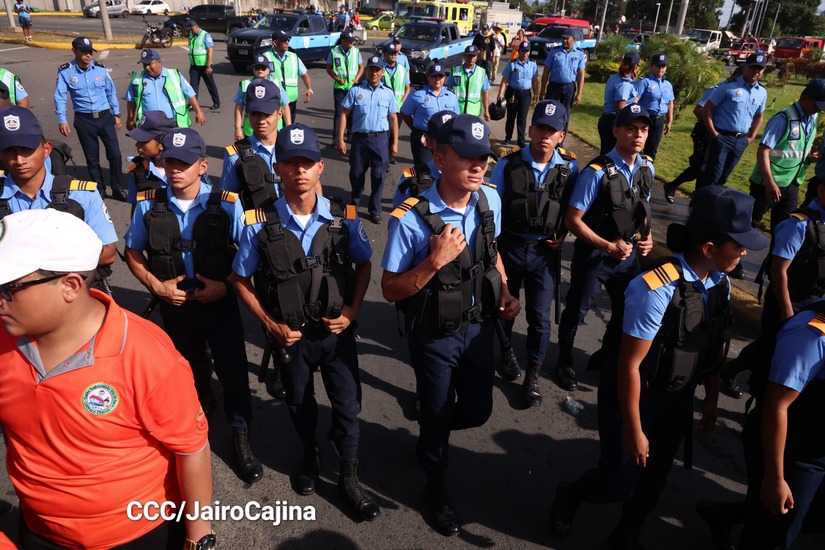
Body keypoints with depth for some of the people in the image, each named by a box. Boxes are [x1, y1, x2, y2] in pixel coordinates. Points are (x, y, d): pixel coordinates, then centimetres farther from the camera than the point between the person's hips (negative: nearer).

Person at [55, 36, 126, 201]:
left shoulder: (100, 68, 0)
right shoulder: (65, 71, -6)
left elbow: (111, 92, 9)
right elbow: (60, 97, -4)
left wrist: (116, 114, 11)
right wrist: (62, 120, -10)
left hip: (105, 117, 1)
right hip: (84, 120, -1)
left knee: (115, 154, -3)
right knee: (92, 158, 8)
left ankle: (117, 188, 12)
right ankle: (99, 189, 23)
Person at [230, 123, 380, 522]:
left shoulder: (344, 217, -13)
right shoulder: (259, 223, -15)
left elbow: (363, 264, 3)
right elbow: (240, 279, -3)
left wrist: (352, 311, -9)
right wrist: (270, 324, -10)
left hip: (336, 332, 0)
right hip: (290, 335, 0)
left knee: (347, 406, 8)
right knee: (300, 404, 22)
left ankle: (349, 480, 33)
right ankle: (309, 456, 53)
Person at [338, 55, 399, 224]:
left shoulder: (388, 93, 5)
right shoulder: (355, 90, 0)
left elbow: (393, 118, 8)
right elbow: (344, 115, 0)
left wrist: (395, 142, 4)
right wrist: (340, 139, -6)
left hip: (380, 139, 1)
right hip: (359, 138, 0)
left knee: (378, 175, 3)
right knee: (356, 173, 12)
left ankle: (375, 209, 18)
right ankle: (354, 202, 38)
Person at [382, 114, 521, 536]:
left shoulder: (490, 200, -8)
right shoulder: (410, 219, -26)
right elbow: (390, 290, -19)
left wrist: (506, 292, -4)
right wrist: (435, 261, -34)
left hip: (479, 327, 5)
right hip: (435, 337, -4)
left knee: (478, 410, 18)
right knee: (438, 414, 16)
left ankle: (432, 434, 54)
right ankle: (436, 487, 47)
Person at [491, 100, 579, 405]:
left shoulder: (570, 167, -6)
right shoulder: (509, 163, -9)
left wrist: (562, 235, -3)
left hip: (545, 251, 0)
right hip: (510, 245, 0)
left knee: (540, 316, 3)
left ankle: (532, 376, 23)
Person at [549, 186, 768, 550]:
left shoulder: (721, 284, -7)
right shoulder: (657, 288, -30)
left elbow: (714, 350, 6)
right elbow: (630, 364, -25)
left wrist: (711, 402, 14)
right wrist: (634, 430, -18)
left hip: (678, 400, 7)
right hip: (635, 396, -6)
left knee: (655, 478, 18)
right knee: (620, 481, 5)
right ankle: (568, 496, 39)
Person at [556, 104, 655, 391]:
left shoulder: (647, 168, -2)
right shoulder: (597, 172, -23)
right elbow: (572, 220, -21)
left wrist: (647, 236, -3)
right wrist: (609, 247, -22)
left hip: (629, 254, 6)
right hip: (594, 253, -6)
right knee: (576, 310, 11)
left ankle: (607, 356, 45)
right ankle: (565, 362, 36)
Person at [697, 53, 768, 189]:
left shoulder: (762, 92, 8)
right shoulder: (728, 86, -9)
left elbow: (759, 116, 22)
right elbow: (707, 109, -8)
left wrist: (751, 137, 10)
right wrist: (713, 133, -12)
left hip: (741, 141, 6)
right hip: (722, 138, -5)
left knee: (722, 177, 13)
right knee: (712, 176, -8)